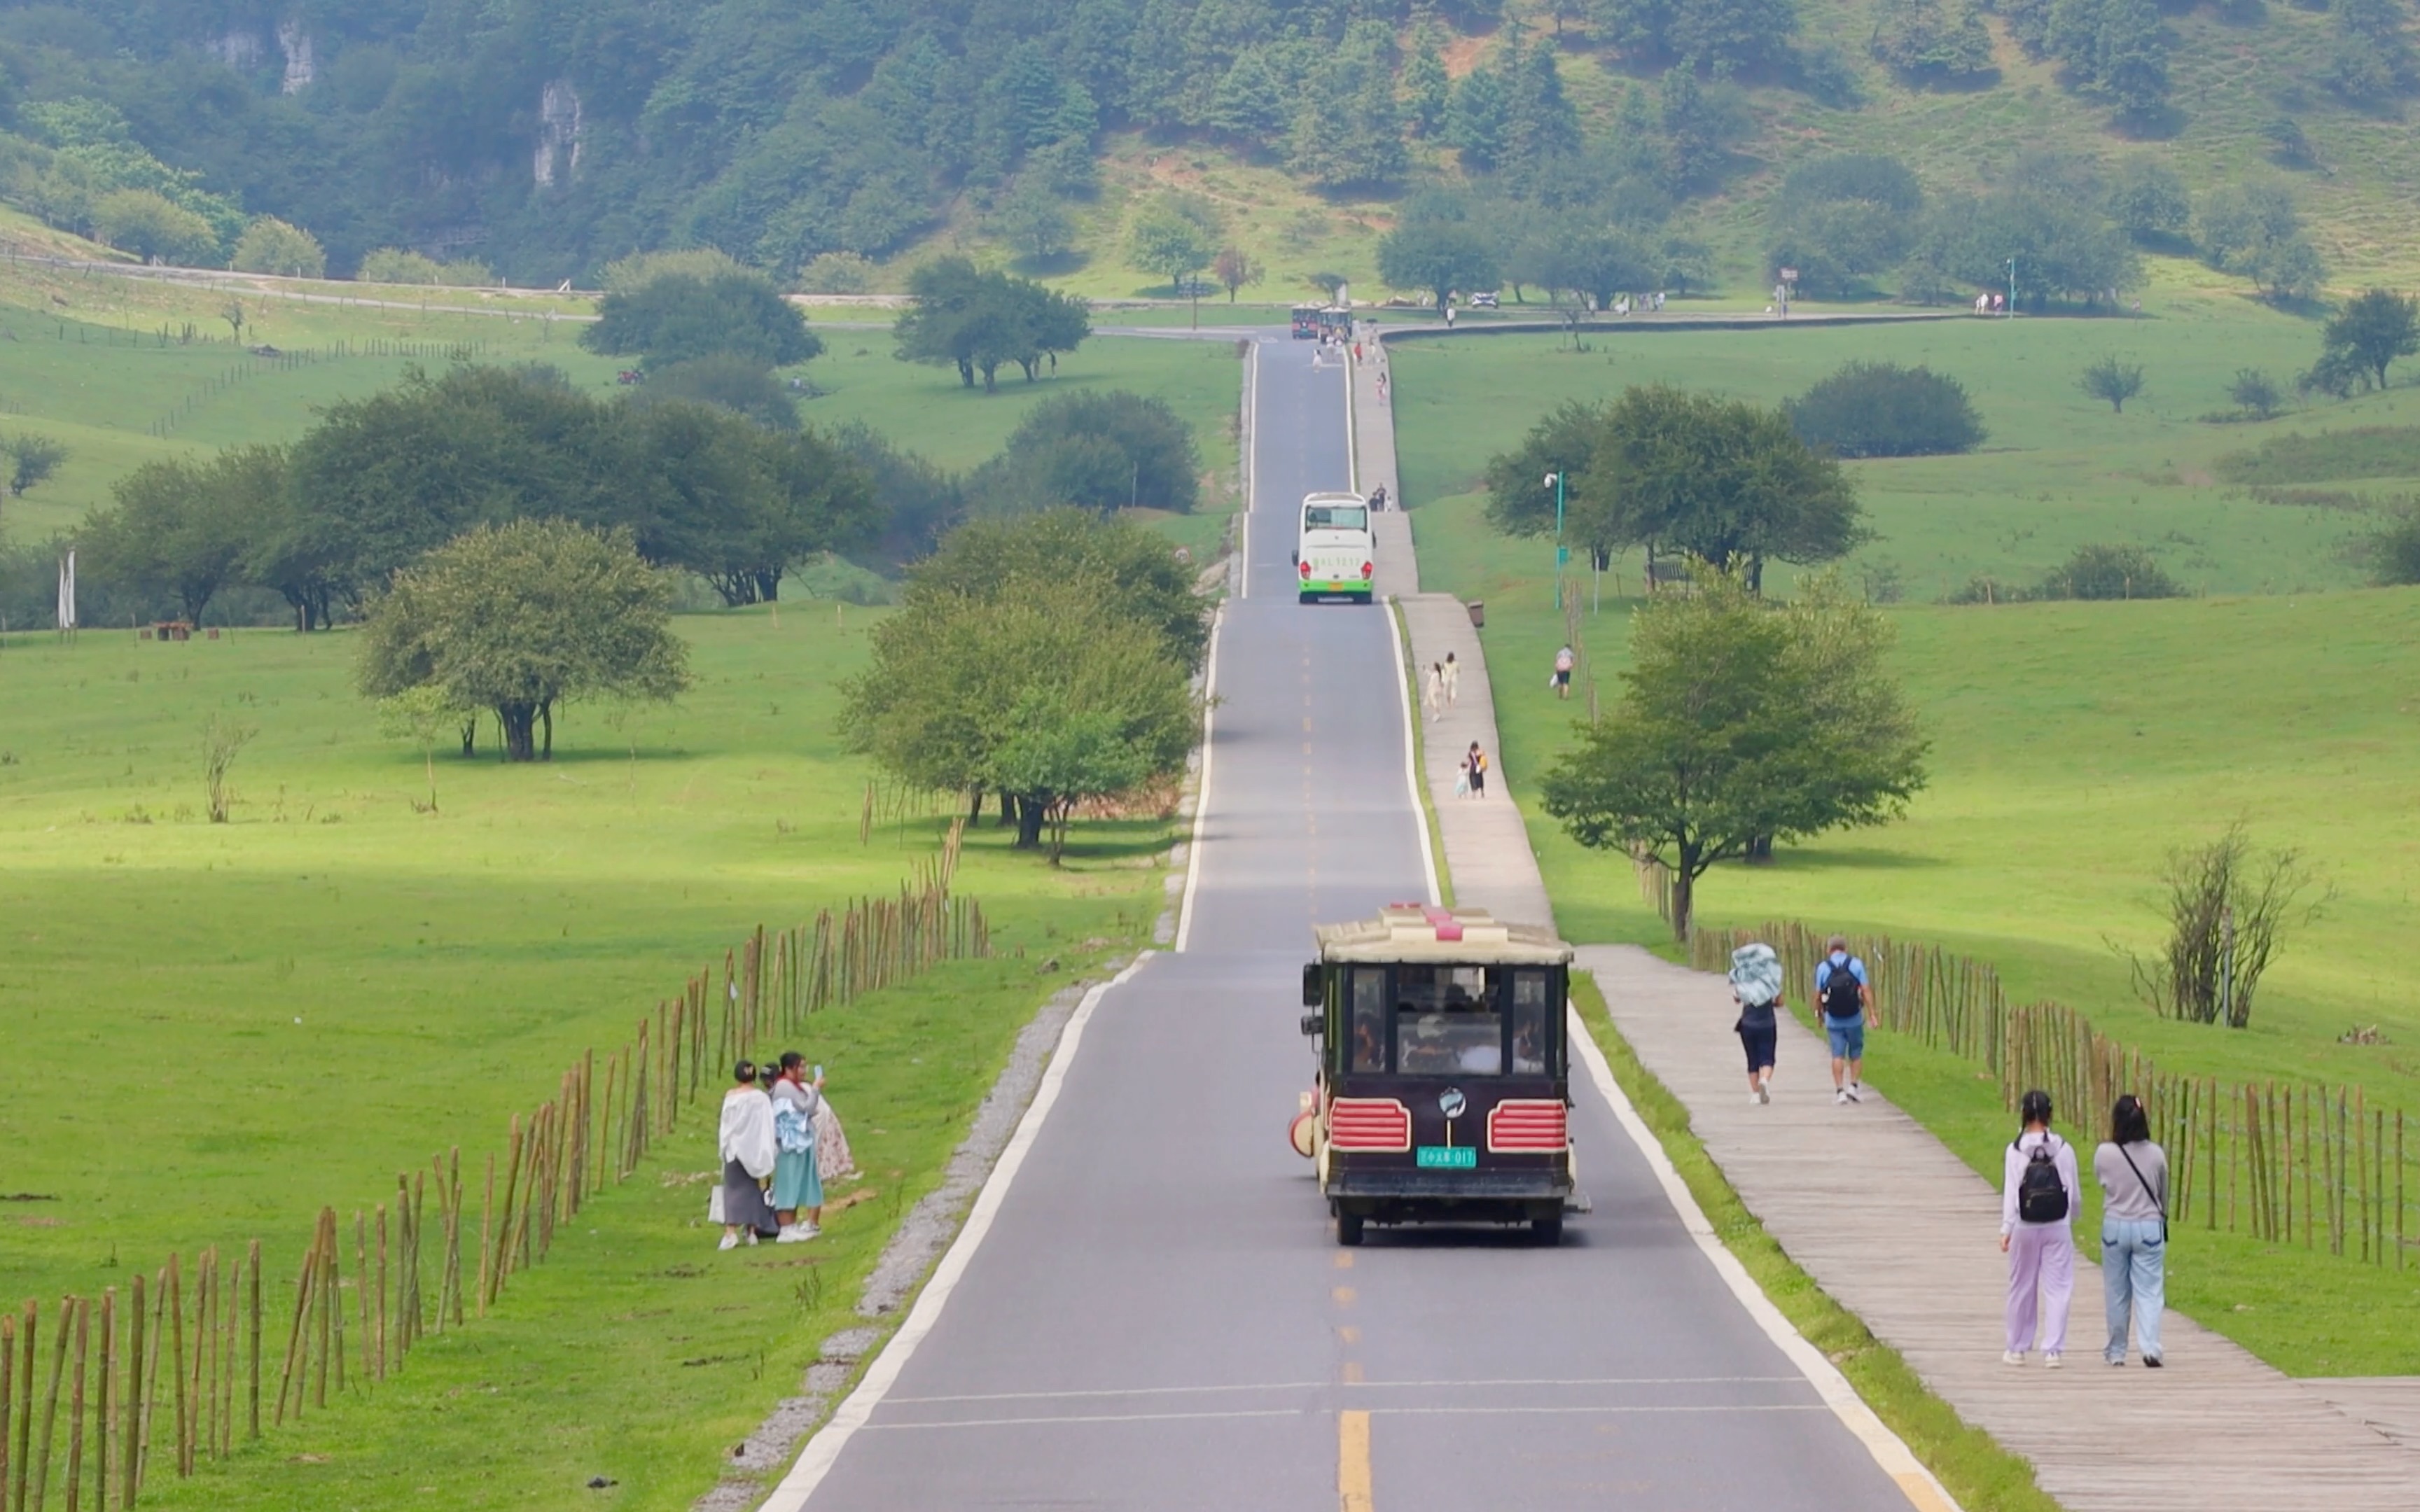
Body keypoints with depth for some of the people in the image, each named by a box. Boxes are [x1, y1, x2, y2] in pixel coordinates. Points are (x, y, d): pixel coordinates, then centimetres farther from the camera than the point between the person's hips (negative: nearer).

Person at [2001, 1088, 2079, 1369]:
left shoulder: (2015, 1151, -8)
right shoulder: (2063, 1150, -5)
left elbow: (2010, 1192, -10)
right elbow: (2073, 1192, 1)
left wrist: (2006, 1229, -8)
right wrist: (2072, 1219, 18)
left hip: (2025, 1227, 0)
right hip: (2058, 1228, 0)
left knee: (2021, 1288, 13)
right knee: (2057, 1288, 3)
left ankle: (2017, 1349, 23)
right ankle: (2052, 1350, -2)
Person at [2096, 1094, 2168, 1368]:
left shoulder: (2104, 1154, -10)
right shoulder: (2156, 1155, -6)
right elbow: (2163, 1195, 6)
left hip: (2115, 1226, 0)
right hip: (2149, 1227, 0)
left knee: (2117, 1293, 11)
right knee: (2149, 1291, 1)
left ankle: (2116, 1351, 20)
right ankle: (2150, 1347, -15)